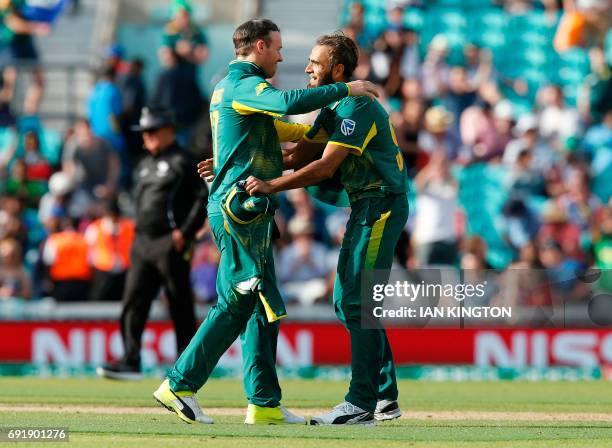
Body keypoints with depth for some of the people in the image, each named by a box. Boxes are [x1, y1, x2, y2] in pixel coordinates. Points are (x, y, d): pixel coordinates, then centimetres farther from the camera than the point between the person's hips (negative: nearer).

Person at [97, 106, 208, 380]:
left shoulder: (181, 162, -5)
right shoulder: (144, 165, 20)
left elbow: (203, 198, -12)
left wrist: (185, 233, -17)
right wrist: (138, 237, 17)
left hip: (169, 244, -8)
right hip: (143, 242, 8)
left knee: (181, 306, -2)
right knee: (133, 301, -2)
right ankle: (130, 362, -6)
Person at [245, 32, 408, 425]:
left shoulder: (358, 107, -18)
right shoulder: (334, 108, 14)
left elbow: (325, 167, -24)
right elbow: (301, 156, 12)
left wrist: (271, 186, -26)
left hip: (383, 205, -10)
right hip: (365, 207, 10)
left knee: (359, 303, -12)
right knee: (347, 302, 12)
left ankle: (362, 405, -12)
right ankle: (385, 398, 16)